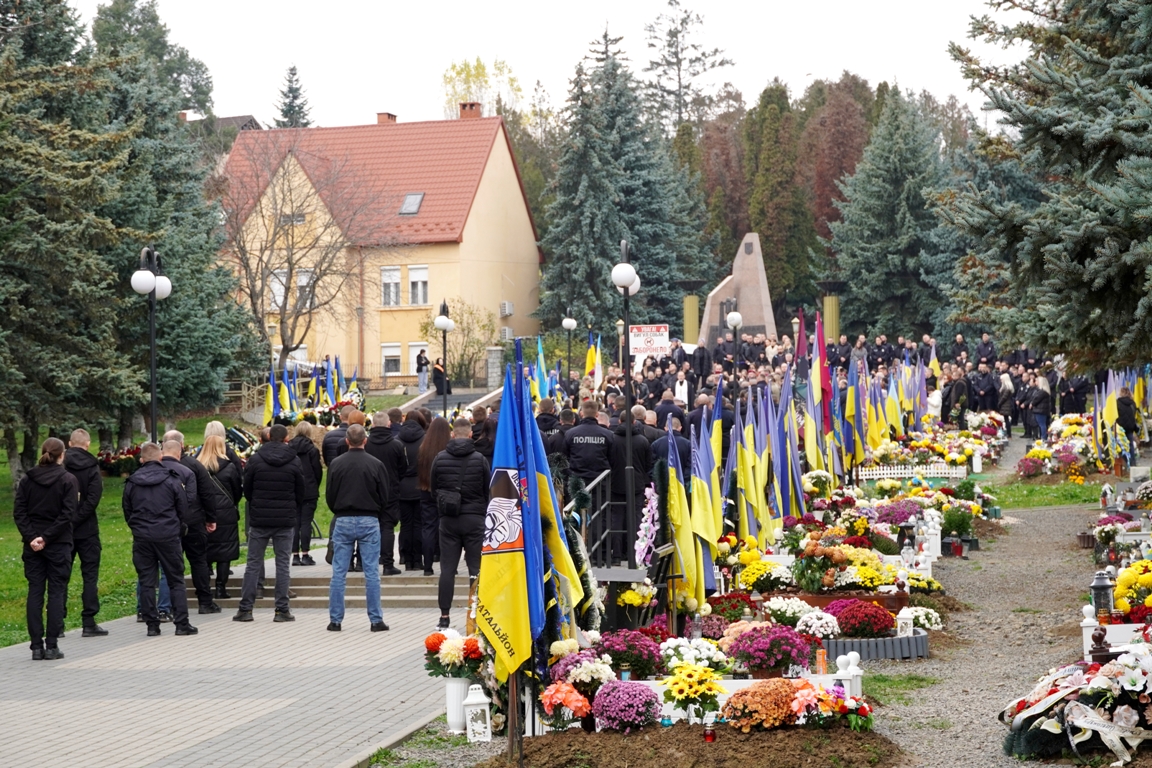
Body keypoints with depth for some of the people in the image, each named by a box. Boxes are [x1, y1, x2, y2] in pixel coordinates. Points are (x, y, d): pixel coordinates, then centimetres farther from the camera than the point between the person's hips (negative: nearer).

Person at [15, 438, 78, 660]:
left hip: (32, 544, 3)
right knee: (56, 593, 2)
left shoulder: (27, 480, 5)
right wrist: (46, 537, -13)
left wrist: (31, 537, -7)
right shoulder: (68, 480, -5)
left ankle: (37, 647, 4)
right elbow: (67, 514, -13)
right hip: (58, 544, -3)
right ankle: (51, 647, -1)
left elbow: (18, 512, -2)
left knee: (35, 593, 6)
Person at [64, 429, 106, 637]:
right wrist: (77, 519, -12)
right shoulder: (92, 467, -6)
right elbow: (93, 499, -14)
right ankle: (89, 623, 1)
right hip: (86, 529, -2)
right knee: (90, 575, 4)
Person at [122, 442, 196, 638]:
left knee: (146, 582, 6)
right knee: (176, 581, 5)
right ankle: (182, 623, 3)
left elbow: (127, 510, 9)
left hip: (141, 538, 2)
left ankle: (152, 625, 5)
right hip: (168, 536, -2)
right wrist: (178, 529, 18)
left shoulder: (132, 482, 3)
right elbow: (183, 509, 1)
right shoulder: (172, 480, -4)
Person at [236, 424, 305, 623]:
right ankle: (282, 610, 1)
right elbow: (301, 494, 4)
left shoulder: (255, 459, -3)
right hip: (285, 520, 0)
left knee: (253, 564, 6)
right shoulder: (294, 461, -2)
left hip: (259, 519, 0)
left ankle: (245, 609, 5)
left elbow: (246, 489, 3)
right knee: (282, 564, 4)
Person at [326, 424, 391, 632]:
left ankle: (335, 620, 5)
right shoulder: (375, 464, -5)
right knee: (371, 573, 2)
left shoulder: (337, 464, -3)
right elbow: (386, 497, 1)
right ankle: (376, 620, 3)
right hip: (369, 521, -1)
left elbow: (329, 496, 4)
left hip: (343, 521, 1)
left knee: (339, 573, 4)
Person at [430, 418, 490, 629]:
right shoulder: (480, 459, -6)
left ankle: (445, 616, 4)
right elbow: (488, 491, 2)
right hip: (474, 518, -1)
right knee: (476, 568, 3)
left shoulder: (440, 458, -2)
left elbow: (432, 489, 7)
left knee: (447, 568, 5)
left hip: (448, 519, 1)